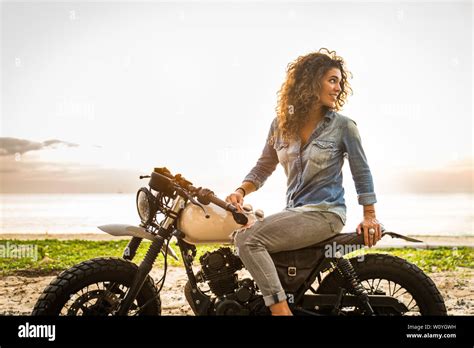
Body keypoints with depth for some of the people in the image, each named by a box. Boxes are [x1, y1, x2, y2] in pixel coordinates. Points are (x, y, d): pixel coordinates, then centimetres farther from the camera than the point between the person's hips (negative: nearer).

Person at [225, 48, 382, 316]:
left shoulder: (343, 126, -2)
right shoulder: (282, 123, 10)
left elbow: (362, 173, 4)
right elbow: (264, 166, 15)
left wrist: (370, 217, 2)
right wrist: (241, 191, -2)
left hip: (325, 213, -6)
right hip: (294, 211, 6)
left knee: (248, 239, -23)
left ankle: (280, 308, -23)